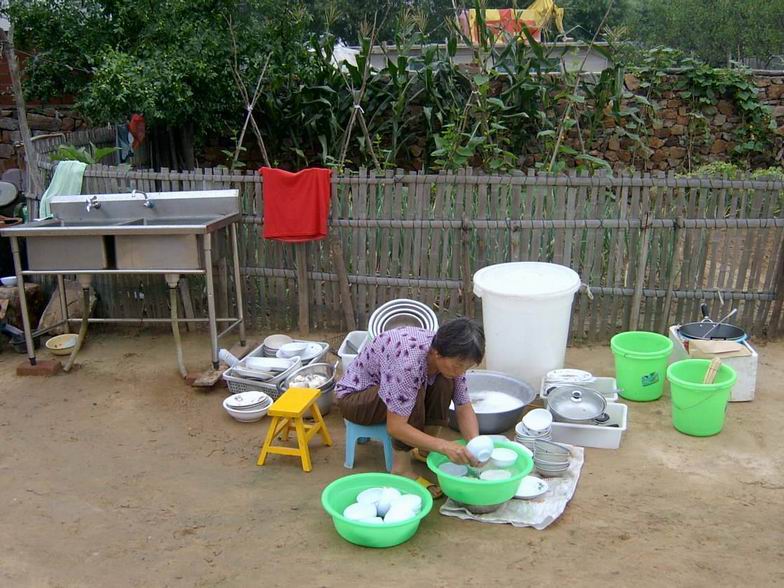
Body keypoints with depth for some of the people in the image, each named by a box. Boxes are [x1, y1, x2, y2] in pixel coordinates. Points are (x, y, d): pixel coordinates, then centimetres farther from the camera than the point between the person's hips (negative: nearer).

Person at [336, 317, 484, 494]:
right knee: (413, 393, -33)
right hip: (353, 396, -7)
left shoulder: (450, 357, -17)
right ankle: (402, 468, -20)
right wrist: (444, 446, -41)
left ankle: (425, 450, -3)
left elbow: (464, 407, -9)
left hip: (396, 388, 7)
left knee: (444, 382, -18)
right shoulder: (409, 360, -39)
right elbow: (395, 427, -37)